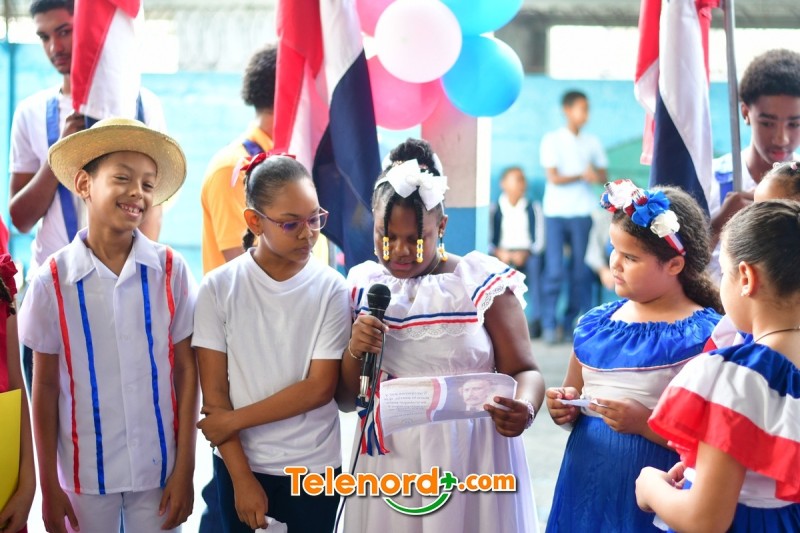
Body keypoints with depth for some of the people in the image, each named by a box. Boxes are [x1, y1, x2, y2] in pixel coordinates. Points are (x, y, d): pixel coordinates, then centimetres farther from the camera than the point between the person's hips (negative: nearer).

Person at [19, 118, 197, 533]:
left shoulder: (171, 270, -8)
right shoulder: (52, 280, -9)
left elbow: (186, 371, -1)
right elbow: (45, 388, -2)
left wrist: (184, 469, -2)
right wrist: (48, 485, 0)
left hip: (159, 466, 0)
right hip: (85, 470, 0)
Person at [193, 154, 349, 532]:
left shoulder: (331, 288, -8)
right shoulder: (220, 287, -7)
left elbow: (320, 387, -10)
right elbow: (214, 392, -6)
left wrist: (235, 420, -12)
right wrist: (242, 478, -9)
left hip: (314, 468, 0)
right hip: (239, 465, 0)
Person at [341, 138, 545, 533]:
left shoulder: (483, 281, -5)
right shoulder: (361, 286, 4)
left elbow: (524, 370, -8)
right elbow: (344, 398, 7)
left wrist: (524, 408, -29)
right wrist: (355, 353, -13)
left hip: (472, 459, -2)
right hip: (389, 462, 3)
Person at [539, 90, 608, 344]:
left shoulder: (592, 142, 10)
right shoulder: (552, 140, -1)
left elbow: (603, 176, 8)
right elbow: (554, 178, -6)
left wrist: (596, 174, -14)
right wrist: (582, 176, -16)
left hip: (583, 212, 3)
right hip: (556, 212, -3)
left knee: (582, 271, 0)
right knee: (555, 271, -7)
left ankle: (574, 323, 8)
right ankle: (549, 325, 0)